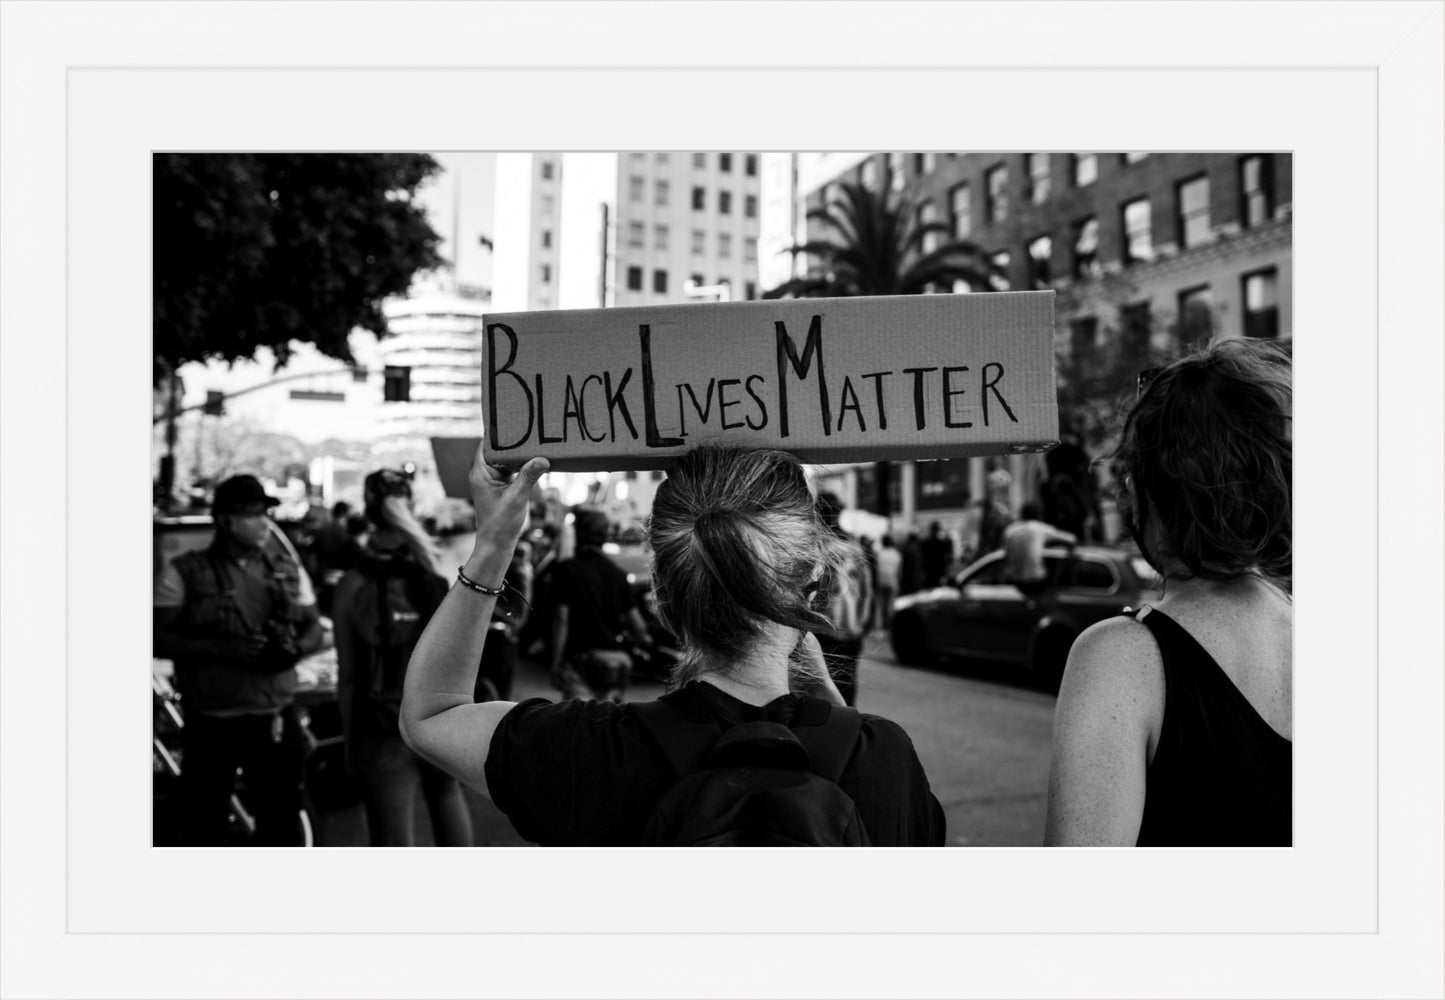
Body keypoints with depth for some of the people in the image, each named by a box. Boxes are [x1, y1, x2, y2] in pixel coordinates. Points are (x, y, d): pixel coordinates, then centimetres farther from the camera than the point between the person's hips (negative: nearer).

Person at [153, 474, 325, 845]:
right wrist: (223, 648, -19)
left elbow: (314, 628, 11)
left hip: (275, 719, 3)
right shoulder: (185, 572, -2)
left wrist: (295, 648, -12)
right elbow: (160, 639, -6)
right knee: (202, 825, 6)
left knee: (282, 820, 10)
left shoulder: (287, 569, 8)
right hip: (209, 723, -3)